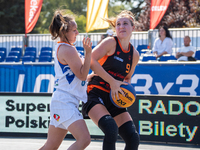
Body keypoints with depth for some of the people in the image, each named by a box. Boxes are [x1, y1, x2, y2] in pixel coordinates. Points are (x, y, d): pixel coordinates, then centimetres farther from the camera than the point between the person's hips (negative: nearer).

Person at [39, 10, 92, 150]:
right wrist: (88, 53, -16)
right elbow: (82, 75, -13)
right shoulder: (67, 49, -12)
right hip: (65, 102, -11)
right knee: (84, 139, -22)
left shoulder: (62, 48, 19)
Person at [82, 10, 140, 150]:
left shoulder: (134, 55, 11)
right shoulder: (110, 42, -6)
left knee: (133, 138, -7)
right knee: (111, 128, -31)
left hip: (114, 100, 6)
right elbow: (91, 61, -19)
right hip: (96, 95, -6)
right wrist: (112, 82, -21)